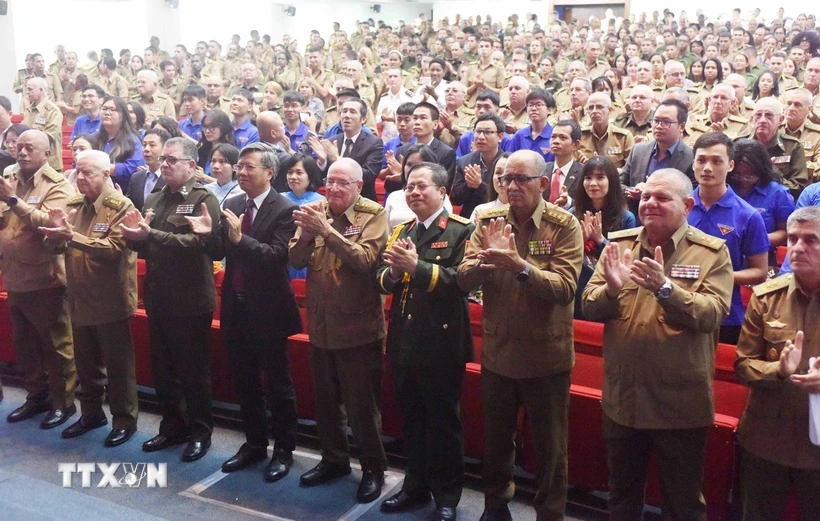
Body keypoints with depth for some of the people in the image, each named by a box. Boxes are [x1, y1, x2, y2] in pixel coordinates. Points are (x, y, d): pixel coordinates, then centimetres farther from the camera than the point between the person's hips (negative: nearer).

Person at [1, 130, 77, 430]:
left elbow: (47, 222, -24)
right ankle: (36, 396, 32)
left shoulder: (58, 186, -9)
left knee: (56, 344, 4)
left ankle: (63, 402, 15)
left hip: (45, 280, -7)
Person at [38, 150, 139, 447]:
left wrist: (72, 236, -30)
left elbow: (115, 247, -25)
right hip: (80, 299, 7)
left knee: (117, 364, 4)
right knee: (86, 362, 18)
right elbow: (60, 246, 9)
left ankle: (124, 419, 16)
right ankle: (91, 412, 33)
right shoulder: (73, 206, 9)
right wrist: (57, 233, -13)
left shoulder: (121, 206, -12)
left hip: (110, 300, -7)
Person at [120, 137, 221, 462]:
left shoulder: (204, 199, -9)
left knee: (193, 371, 4)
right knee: (162, 370, 16)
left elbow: (198, 241, -24)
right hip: (158, 298, 7)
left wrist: (150, 234, -29)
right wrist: (135, 237, -10)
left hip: (190, 301, -7)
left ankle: (200, 433, 18)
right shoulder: (154, 199, 13)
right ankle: (173, 427, 31)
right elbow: (145, 247, 13)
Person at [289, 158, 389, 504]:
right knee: (326, 400, 19)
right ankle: (334, 459, 36)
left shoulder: (374, 215, -11)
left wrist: (327, 230, -31)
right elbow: (295, 260, -3)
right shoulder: (316, 212, 4)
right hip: (321, 325, 5)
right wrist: (306, 234, -23)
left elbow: (365, 259, -25)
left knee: (361, 404, 6)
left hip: (358, 327, -5)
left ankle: (373, 468, 23)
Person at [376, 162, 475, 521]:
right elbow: (381, 280, 6)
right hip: (403, 341, 6)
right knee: (411, 418, 17)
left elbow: (462, 279, -21)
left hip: (441, 342, -6)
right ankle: (416, 485, 33)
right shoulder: (401, 231, 13)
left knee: (443, 421, 6)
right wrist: (393, 271, -16)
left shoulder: (461, 230, -8)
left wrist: (416, 266, -28)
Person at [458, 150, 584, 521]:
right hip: (497, 352, 4)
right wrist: (486, 258, -28)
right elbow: (464, 280, -8)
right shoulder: (488, 221, -2)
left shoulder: (564, 225, -12)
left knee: (549, 447, 11)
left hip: (546, 355, -3)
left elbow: (565, 288, -22)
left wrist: (520, 265, -36)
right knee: (495, 438, 21)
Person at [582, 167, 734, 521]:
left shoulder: (712, 252, -7)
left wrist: (665, 288, -33)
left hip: (681, 402, -3)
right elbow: (588, 307, -3)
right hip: (622, 397, 3)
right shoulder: (618, 243, 1)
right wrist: (611, 290, -24)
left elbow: (712, 314, -19)